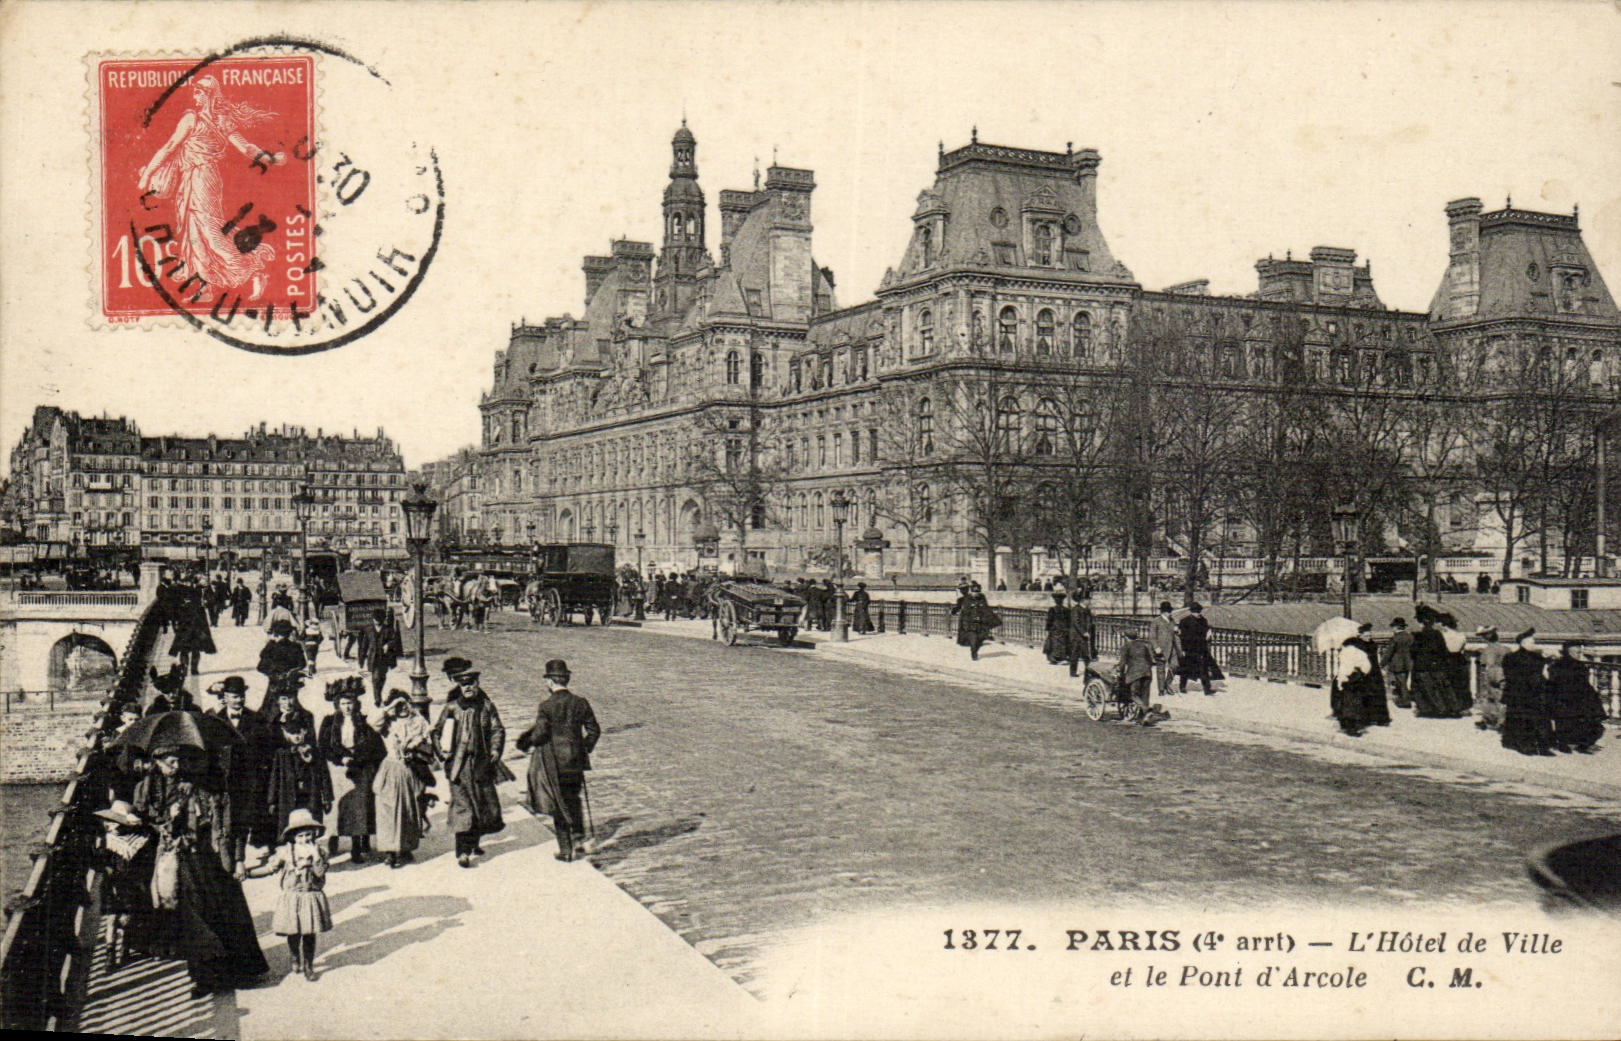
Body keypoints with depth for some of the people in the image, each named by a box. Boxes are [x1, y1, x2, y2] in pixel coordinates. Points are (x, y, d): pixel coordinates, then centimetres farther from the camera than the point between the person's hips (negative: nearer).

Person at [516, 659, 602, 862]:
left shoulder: (546, 706, -15)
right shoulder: (580, 703, -2)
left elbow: (540, 734, -16)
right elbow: (594, 730, 1)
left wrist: (528, 744, 4)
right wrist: (585, 749, 16)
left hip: (553, 762, -4)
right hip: (575, 760, 4)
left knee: (558, 804, 7)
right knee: (573, 799, 24)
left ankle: (565, 850, 11)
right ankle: (578, 838, 17)